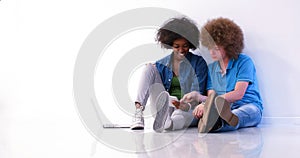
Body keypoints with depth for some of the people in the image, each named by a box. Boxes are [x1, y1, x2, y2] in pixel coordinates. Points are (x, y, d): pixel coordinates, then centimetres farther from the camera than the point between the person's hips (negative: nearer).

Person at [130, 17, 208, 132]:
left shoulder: (198, 63, 6)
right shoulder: (161, 65, 15)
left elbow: (198, 93, -4)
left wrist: (187, 104, -26)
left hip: (187, 110, -3)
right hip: (165, 106, 3)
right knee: (150, 68, -14)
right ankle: (138, 112, -33)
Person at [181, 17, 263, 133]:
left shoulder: (244, 62, -1)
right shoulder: (211, 68, 18)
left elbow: (238, 94, -12)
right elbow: (211, 97, 12)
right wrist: (198, 96, -13)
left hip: (248, 107, -4)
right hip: (222, 109, 5)